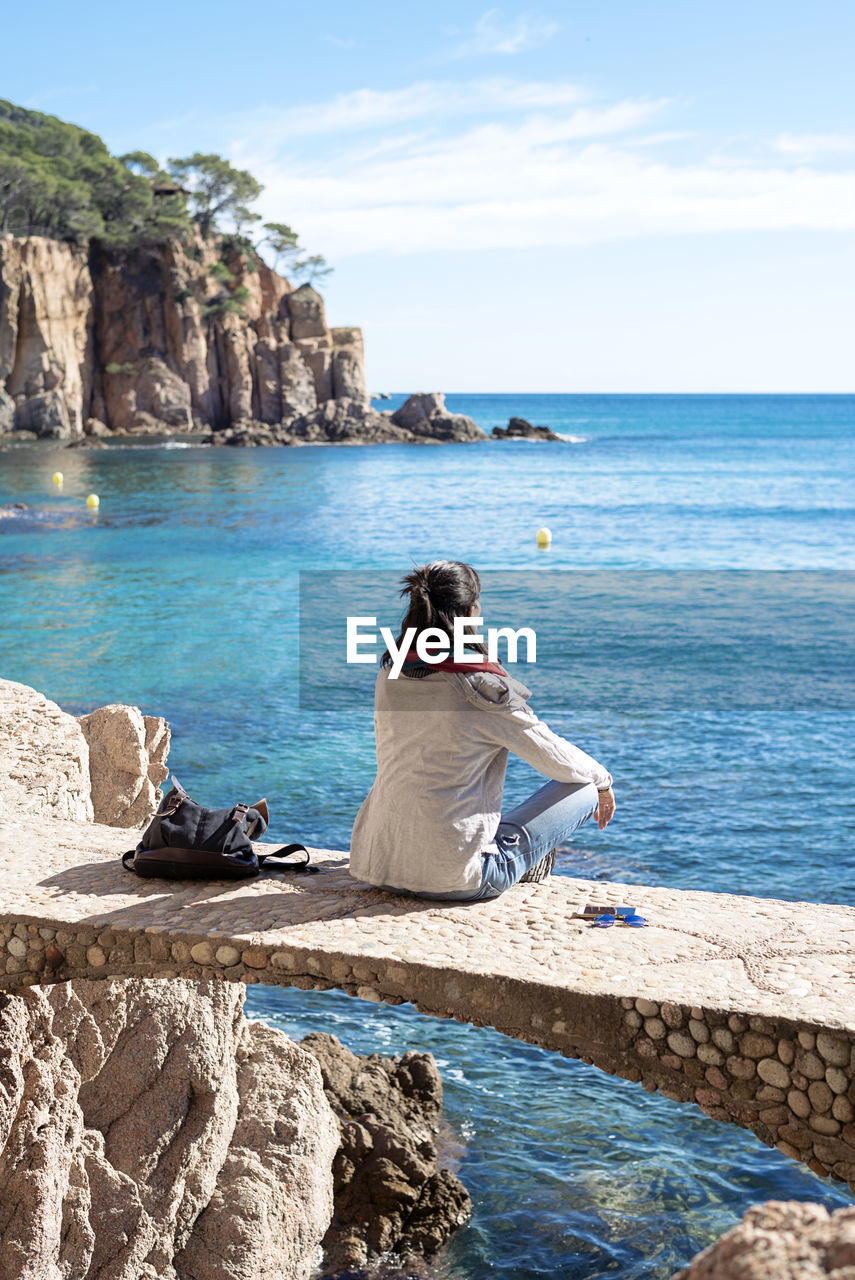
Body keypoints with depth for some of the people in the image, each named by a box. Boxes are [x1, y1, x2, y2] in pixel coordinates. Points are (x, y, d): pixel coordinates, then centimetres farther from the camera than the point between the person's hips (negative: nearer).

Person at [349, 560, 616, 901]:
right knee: (585, 789, 10)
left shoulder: (390, 674, 1)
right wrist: (603, 780, 19)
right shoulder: (483, 690, -17)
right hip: (454, 880, -7)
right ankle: (524, 868, 32)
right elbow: (558, 759, -3)